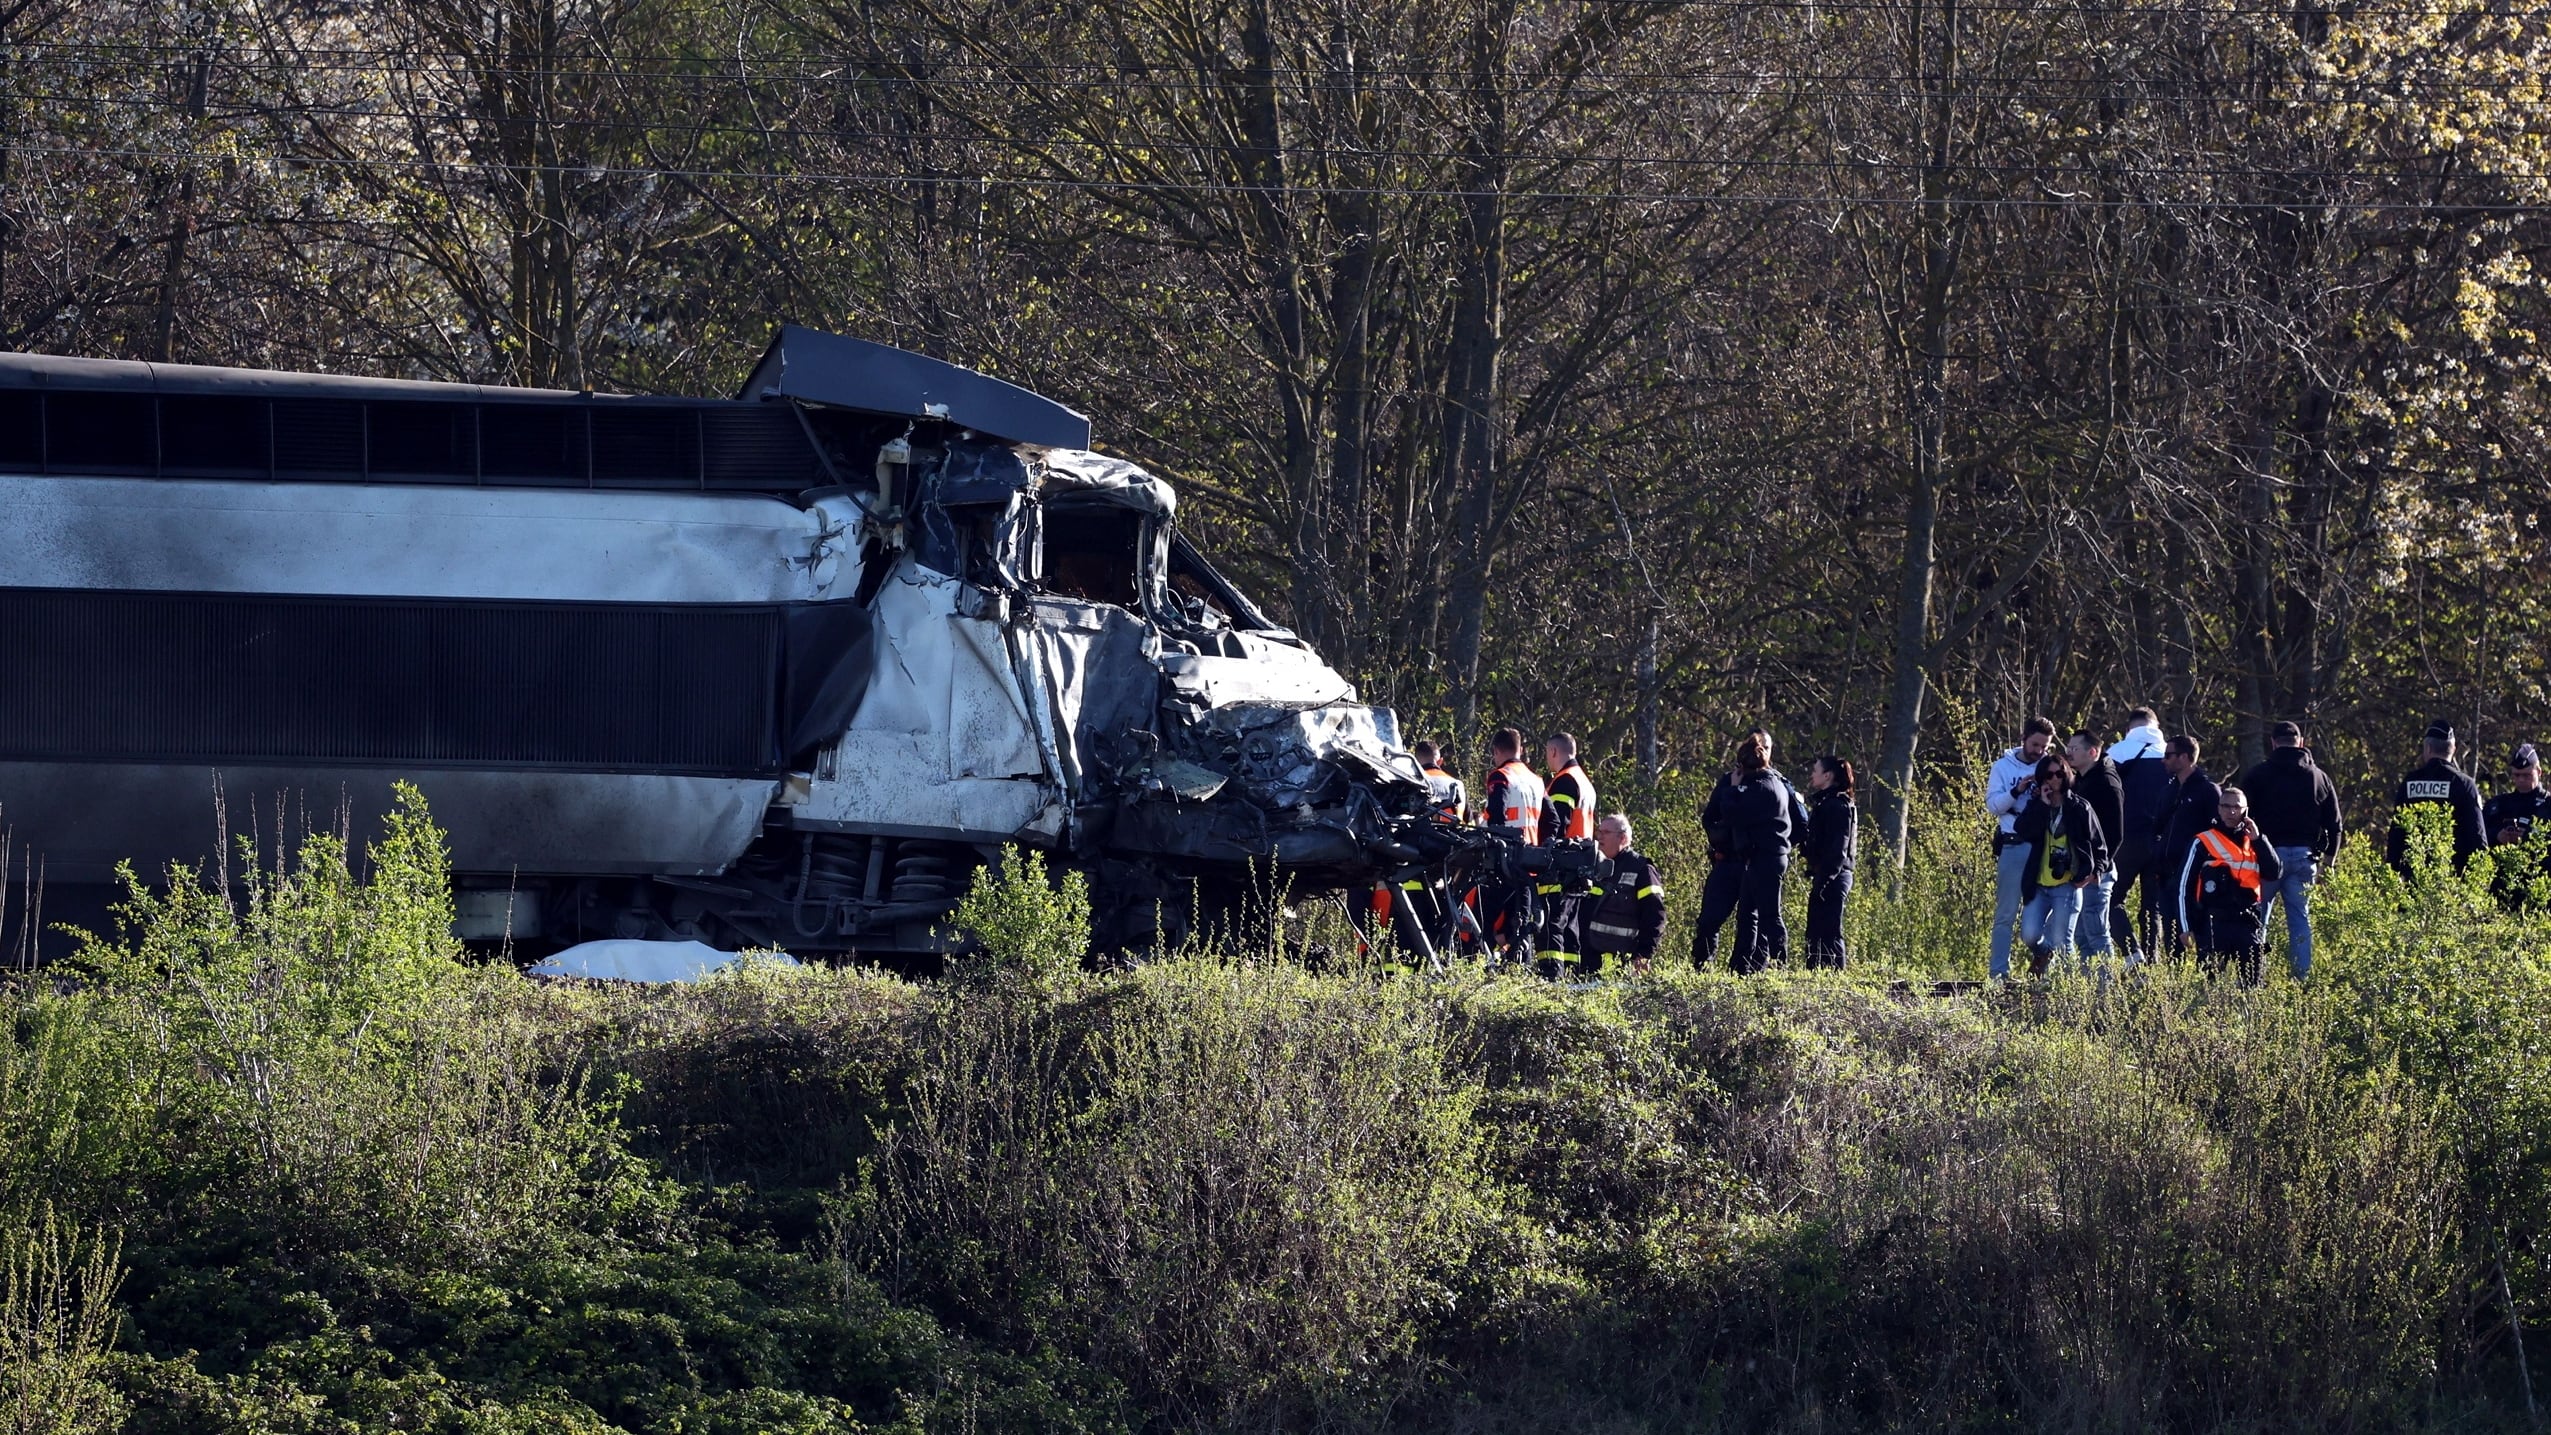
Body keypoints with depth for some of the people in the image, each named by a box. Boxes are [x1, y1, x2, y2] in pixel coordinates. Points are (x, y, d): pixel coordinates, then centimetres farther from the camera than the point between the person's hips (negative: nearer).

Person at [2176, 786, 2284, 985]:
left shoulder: (2255, 843, 15)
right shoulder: (2203, 843, 3)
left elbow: (2275, 873, 1)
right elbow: (2185, 886, 2)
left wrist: (2258, 840, -5)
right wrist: (2186, 927, -4)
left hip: (2248, 923, 3)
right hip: (2214, 924, -3)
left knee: (2252, 983, -5)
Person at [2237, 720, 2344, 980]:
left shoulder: (2258, 774, 1)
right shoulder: (2320, 777, 11)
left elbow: (2244, 817, -2)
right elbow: (2334, 827, 12)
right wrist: (2327, 864, 17)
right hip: (2304, 856, 3)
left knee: (2255, 918, 1)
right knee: (2300, 920, 8)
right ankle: (2303, 977, 3)